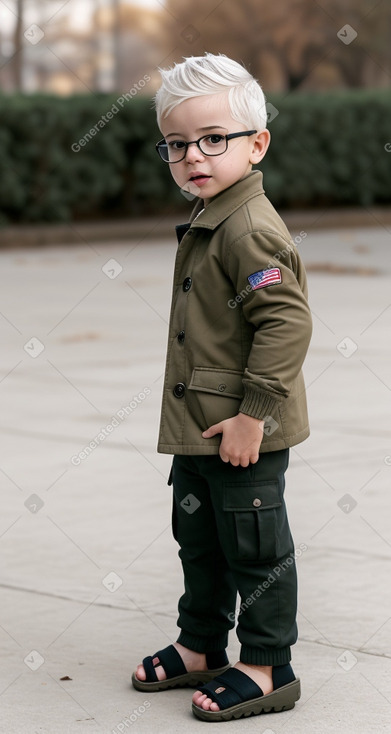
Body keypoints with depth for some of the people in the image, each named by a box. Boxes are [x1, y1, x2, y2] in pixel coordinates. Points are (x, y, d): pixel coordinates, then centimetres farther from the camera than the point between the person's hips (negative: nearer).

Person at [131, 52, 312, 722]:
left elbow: (287, 323, -27)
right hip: (197, 428, 10)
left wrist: (253, 414, -25)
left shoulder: (250, 228, -20)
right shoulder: (204, 226, 11)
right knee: (199, 539, 21)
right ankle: (200, 647, 36)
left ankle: (268, 669, 14)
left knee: (254, 547, 2)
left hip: (242, 434, -10)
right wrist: (198, 417, 19)